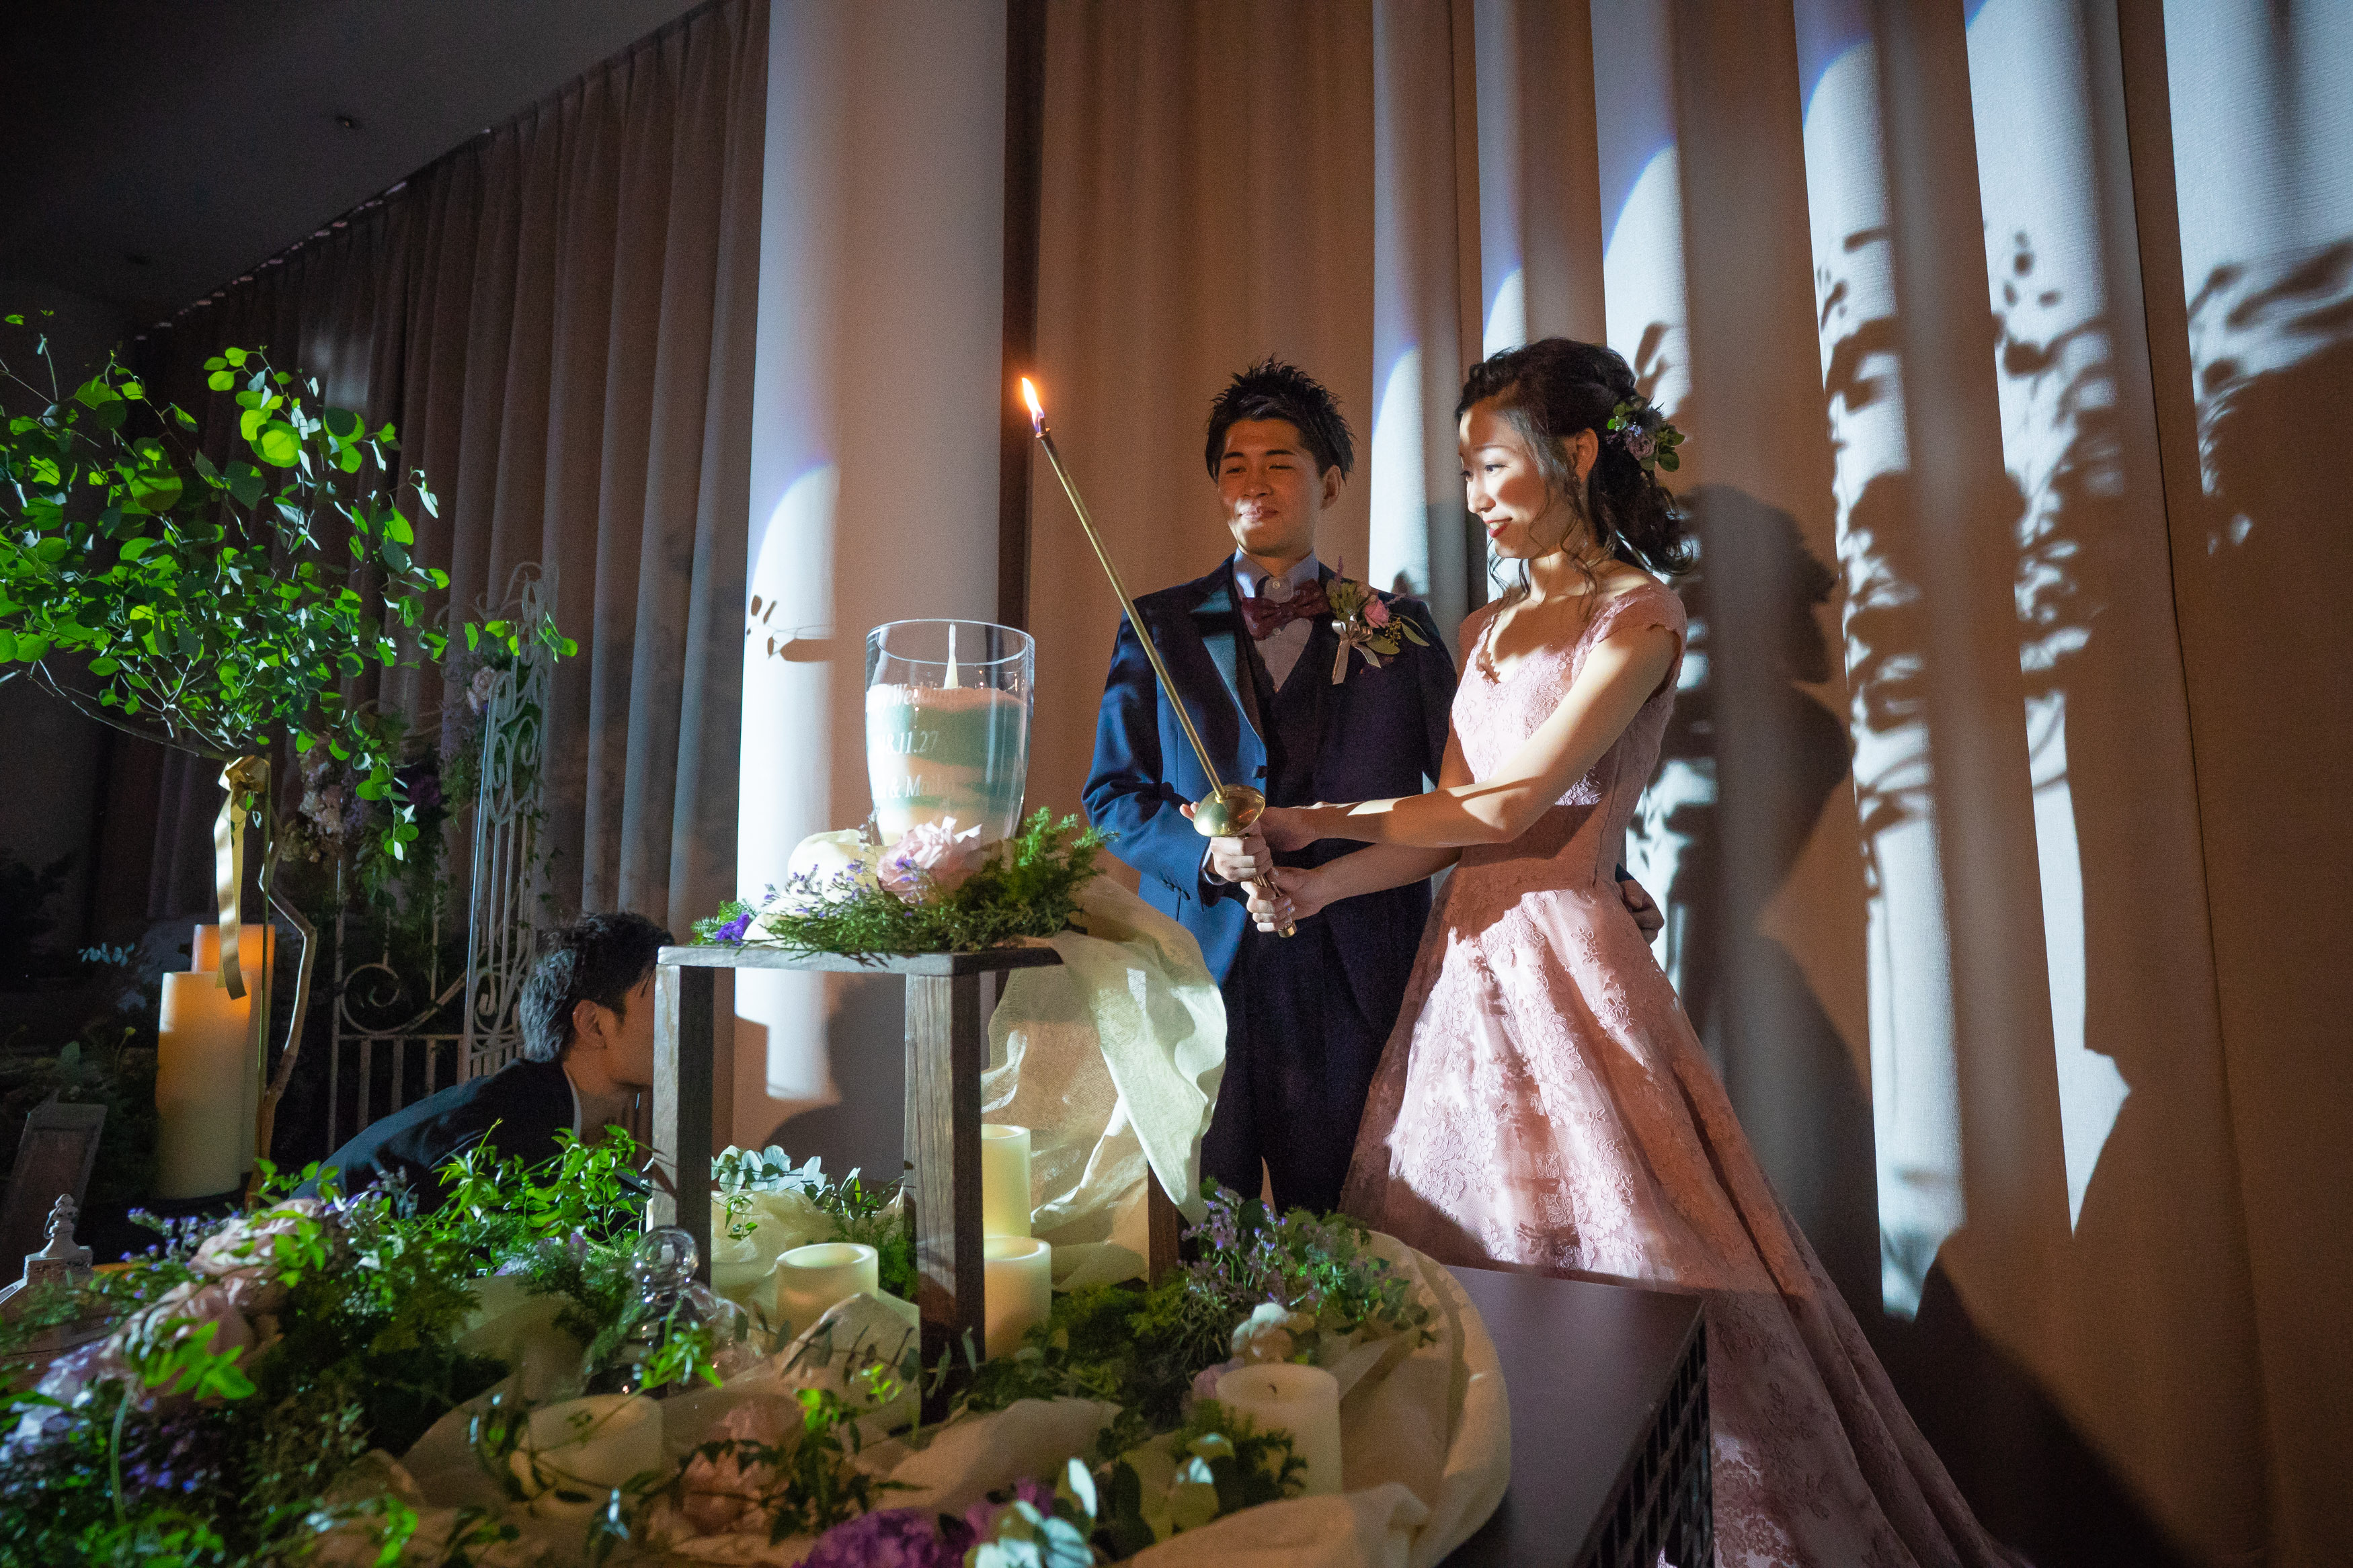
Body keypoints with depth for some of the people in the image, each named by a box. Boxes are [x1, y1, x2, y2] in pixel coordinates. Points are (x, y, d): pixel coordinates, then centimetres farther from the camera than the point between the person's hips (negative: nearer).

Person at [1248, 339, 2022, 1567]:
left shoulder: (1637, 614, -6)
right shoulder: (1488, 629, 15)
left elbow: (1507, 806, -15)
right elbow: (1447, 824, 9)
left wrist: (1316, 818, -8)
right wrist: (1314, 887, -6)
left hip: (1561, 964, -7)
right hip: (1466, 962, 7)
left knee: (1599, 1262, 1)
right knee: (1460, 1288, 12)